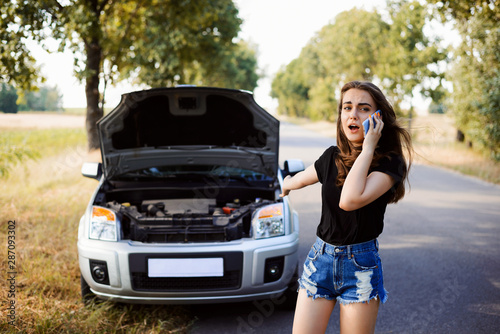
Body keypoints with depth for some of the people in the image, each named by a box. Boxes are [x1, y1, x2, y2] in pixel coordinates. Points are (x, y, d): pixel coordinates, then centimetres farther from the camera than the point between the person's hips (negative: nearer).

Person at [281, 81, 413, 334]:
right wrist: (286, 185, 47)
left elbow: (350, 200, -29)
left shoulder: (390, 163, -11)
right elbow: (300, 179, 26)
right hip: (320, 257, 4)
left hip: (361, 264, -4)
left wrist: (368, 148, -22)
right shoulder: (332, 157, 3)